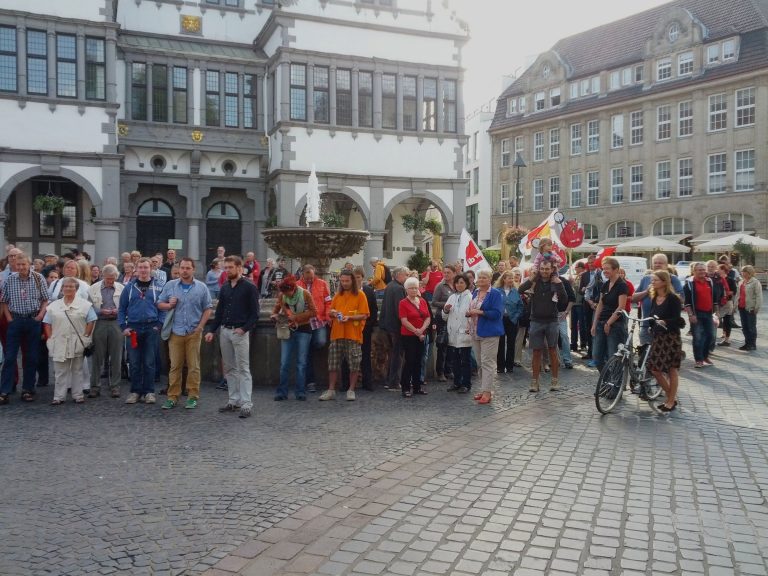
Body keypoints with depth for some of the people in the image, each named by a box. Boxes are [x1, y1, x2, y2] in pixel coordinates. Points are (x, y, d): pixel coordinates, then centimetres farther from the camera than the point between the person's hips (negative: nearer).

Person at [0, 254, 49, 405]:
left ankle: (28, 390, 15)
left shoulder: (38, 278, -2)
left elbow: (45, 299, 3)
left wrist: (41, 315, -9)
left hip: (34, 320, 0)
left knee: (32, 357, 5)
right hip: (15, 320, 0)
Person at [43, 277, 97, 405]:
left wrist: (85, 337, -7)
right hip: (59, 343, 2)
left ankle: (78, 395, 14)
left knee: (77, 370, 7)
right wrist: (50, 338, 0)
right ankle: (59, 396, 10)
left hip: (77, 344, -2)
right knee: (60, 371, 5)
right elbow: (47, 323, 10)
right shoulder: (54, 306, 9)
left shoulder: (85, 305, 1)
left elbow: (91, 322, -1)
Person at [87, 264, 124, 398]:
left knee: (115, 358, 4)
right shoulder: (93, 289, 5)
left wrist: (118, 311, -10)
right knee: (98, 357, 3)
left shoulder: (121, 289, 8)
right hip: (99, 324, -1)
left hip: (116, 324, 1)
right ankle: (95, 387, 11)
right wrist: (101, 311, -12)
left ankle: (115, 387, 12)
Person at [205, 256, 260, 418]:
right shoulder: (224, 288, 13)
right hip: (224, 331, 6)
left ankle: (246, 404, -3)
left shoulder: (249, 288, -5)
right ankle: (233, 401, 18)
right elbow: (219, 311, 17)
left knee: (243, 369, -5)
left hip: (240, 332, -6)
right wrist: (211, 330, 9)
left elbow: (254, 314, -7)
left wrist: (244, 328, -18)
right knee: (229, 368, 10)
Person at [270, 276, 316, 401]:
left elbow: (313, 312, -10)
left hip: (303, 330, -2)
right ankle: (282, 392, 8)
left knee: (301, 363, 2)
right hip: (288, 330, 2)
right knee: (284, 363, 0)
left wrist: (296, 317, -18)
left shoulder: (305, 294, -11)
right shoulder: (281, 295, -3)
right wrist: (274, 315, -12)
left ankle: (300, 392, 9)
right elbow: (277, 307, 11)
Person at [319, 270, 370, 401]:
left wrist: (349, 317, -18)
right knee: (333, 363, 4)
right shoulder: (337, 296, 13)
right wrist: (333, 313, -4)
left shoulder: (360, 295, 0)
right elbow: (330, 312, 19)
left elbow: (364, 315, -5)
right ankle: (331, 391, 11)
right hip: (337, 334, 4)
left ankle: (351, 390, 12)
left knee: (354, 365, 0)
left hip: (353, 335, -4)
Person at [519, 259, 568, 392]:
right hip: (536, 321, 0)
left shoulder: (556, 282, 0)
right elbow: (520, 290, -14)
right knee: (537, 352, 5)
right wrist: (531, 279, -17)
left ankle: (555, 380, 13)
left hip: (552, 321, 0)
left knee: (553, 351, 4)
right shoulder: (534, 282, 0)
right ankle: (534, 381, 11)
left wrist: (558, 283, -17)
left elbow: (564, 298, -11)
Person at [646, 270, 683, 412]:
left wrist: (664, 322, -31)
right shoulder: (654, 299, 11)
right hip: (657, 337, 7)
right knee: (654, 368, 5)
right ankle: (670, 395, 23)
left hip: (671, 337, -7)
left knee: (672, 369, 2)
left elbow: (677, 319, -17)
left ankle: (671, 401, 13)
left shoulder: (673, 298, -10)